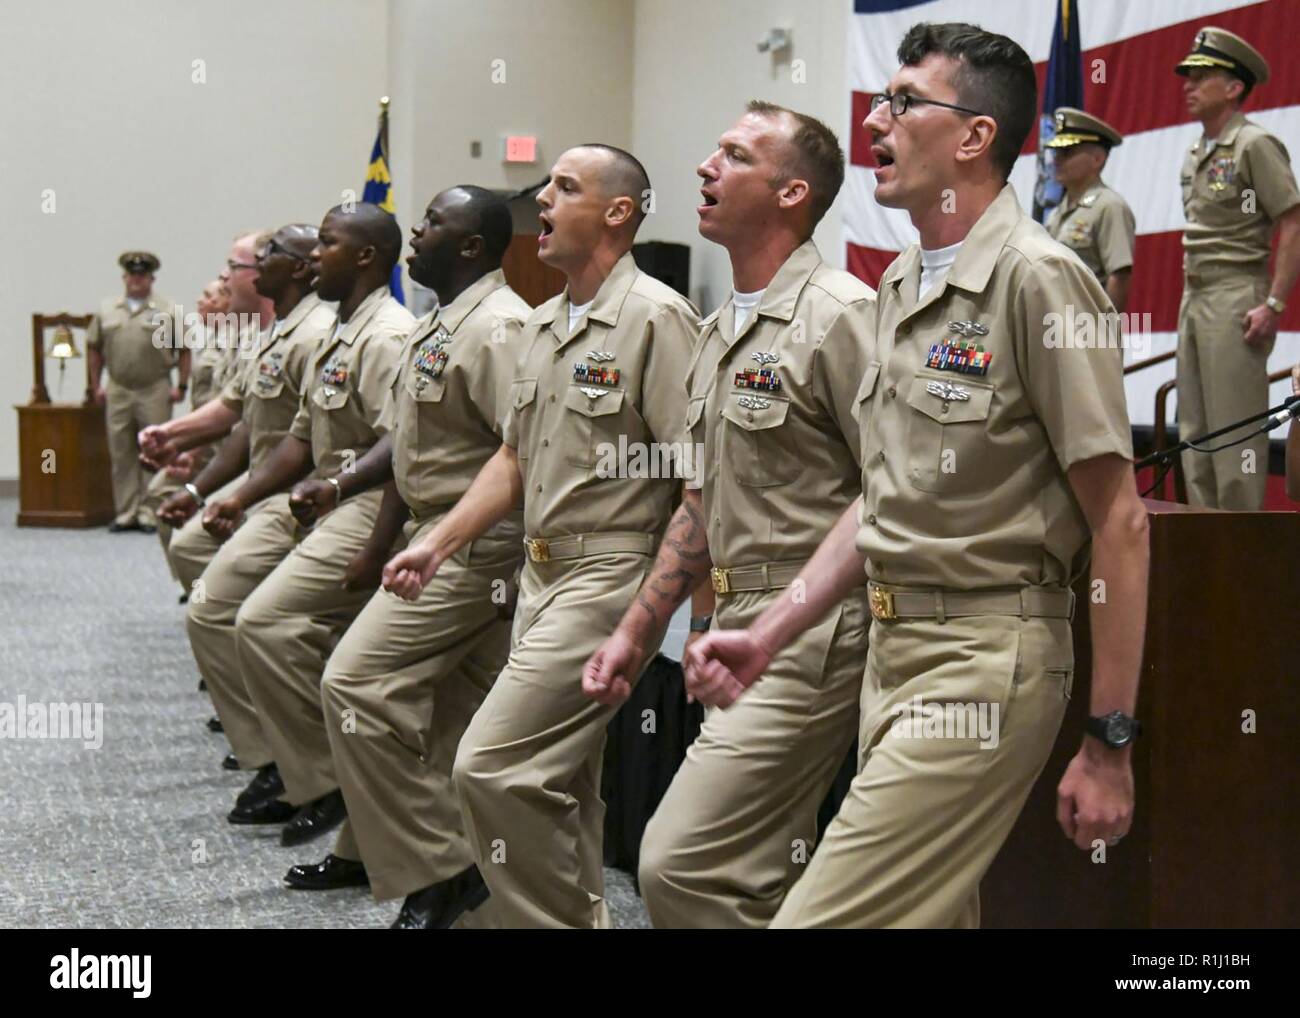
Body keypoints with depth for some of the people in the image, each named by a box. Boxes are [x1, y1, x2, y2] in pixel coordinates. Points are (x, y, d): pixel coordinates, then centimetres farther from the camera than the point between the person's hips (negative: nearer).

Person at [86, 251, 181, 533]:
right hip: (118, 391, 3)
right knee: (121, 454, 6)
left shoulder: (168, 311, 1)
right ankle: (125, 513, 14)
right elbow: (94, 348, 14)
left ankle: (150, 513, 5)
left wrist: (181, 386, -4)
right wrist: (95, 386, 10)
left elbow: (184, 351, 1)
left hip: (155, 391, -3)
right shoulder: (106, 309, 10)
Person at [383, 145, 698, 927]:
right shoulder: (543, 325, 15)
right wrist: (437, 545, 13)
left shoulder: (656, 317, -12)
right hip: (542, 573, 9)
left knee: (492, 765, -14)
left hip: (610, 576, -9)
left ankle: (557, 919, -1)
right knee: (561, 781, 15)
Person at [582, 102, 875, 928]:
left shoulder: (840, 315, -12)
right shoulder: (719, 333, 16)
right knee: (764, 878, 14)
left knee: (682, 864, -14)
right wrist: (638, 631, 20)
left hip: (811, 638, -9)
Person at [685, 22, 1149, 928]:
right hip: (893, 649, 9)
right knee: (934, 912, 14)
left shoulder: (1038, 278, -14)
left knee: (826, 915, -12)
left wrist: (1110, 745, -15)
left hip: (984, 660, -9)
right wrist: (768, 635, 12)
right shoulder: (901, 286, 13)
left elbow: (1119, 522, -15)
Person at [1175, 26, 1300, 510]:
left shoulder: (1254, 145, -8)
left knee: (1234, 426, -9)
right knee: (1193, 428, 9)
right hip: (1194, 300, 9)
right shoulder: (1194, 156, 17)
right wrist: (1189, 293, 16)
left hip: (1235, 299, -9)